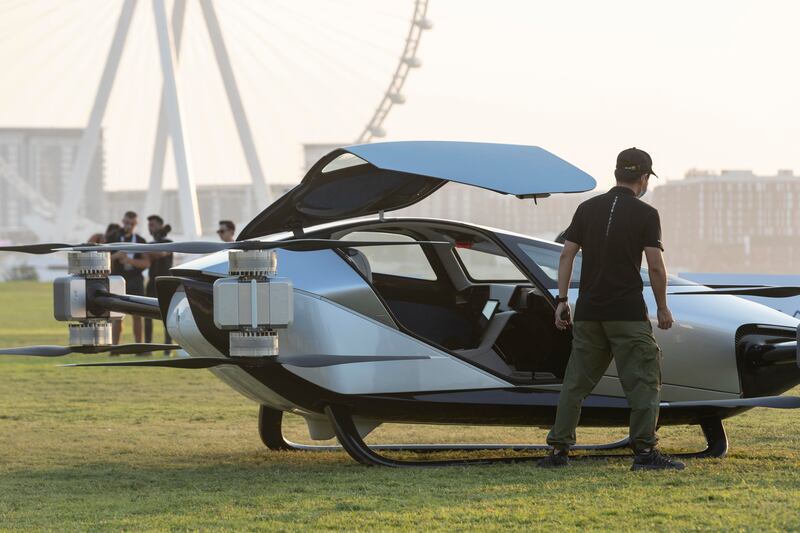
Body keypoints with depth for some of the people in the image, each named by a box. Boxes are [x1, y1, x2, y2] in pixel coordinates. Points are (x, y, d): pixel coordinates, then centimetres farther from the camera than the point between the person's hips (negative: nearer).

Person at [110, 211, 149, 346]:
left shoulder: (140, 241, 7)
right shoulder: (113, 239, 4)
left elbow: (147, 263, -4)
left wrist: (130, 260, -20)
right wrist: (115, 255, -21)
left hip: (136, 280, 2)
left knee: (137, 316, 2)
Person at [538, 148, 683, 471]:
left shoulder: (588, 208, 8)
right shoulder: (645, 214, -4)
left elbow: (567, 255, 5)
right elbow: (655, 266, -7)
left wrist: (562, 300, 9)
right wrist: (663, 308, 3)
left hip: (588, 311, 5)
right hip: (628, 311, -5)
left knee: (576, 381, 10)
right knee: (643, 380, -1)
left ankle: (559, 449, 9)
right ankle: (645, 450, -9)